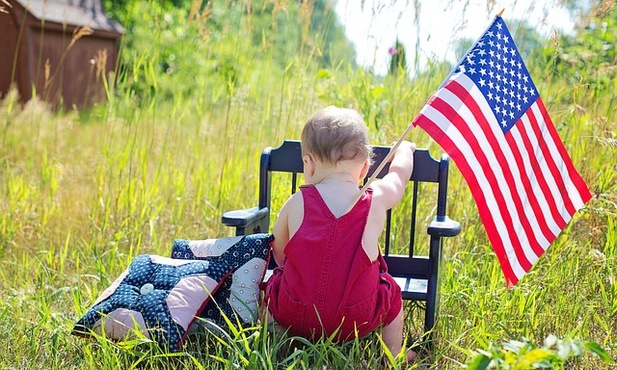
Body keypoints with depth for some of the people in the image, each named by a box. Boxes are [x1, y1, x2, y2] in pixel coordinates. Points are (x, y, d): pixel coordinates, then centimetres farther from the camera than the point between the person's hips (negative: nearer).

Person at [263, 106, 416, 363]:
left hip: (294, 320, 1)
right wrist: (404, 148, 40)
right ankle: (394, 355, 32)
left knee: (275, 280, 29)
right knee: (391, 290, 27)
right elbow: (399, 173, 18)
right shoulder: (376, 200, -5)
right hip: (356, 323, 0)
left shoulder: (296, 204, -6)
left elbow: (279, 255, 9)